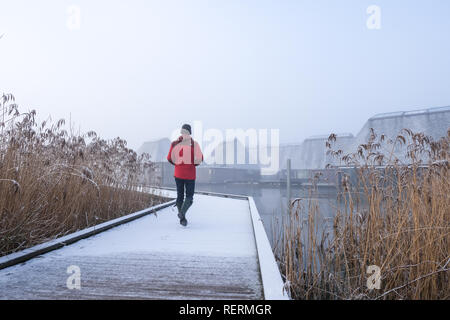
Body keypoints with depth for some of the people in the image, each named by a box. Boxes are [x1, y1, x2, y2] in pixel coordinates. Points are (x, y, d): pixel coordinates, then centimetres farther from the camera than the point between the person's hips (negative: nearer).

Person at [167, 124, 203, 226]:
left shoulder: (175, 144, -3)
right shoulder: (194, 144, -8)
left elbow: (169, 158, -2)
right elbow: (200, 159, -8)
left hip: (178, 173, 2)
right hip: (190, 174, -2)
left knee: (180, 195, 13)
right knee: (189, 197, 6)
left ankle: (182, 218, 16)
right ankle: (182, 213, -18)